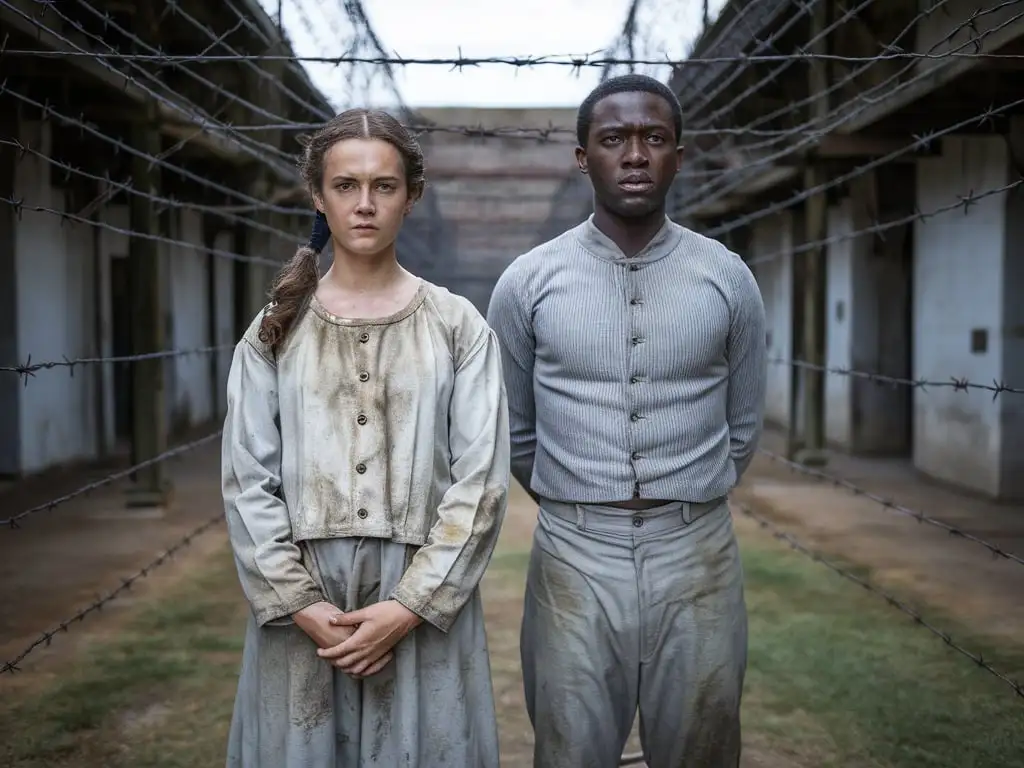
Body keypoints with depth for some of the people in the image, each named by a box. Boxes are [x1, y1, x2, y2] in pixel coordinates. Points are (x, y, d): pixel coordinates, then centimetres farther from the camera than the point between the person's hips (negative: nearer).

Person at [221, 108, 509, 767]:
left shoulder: (459, 326, 2)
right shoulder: (275, 330, 5)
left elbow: (482, 479, -5)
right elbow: (248, 480, 0)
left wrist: (411, 605, -12)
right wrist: (298, 602, -10)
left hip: (425, 603, -1)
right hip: (301, 607, 1)